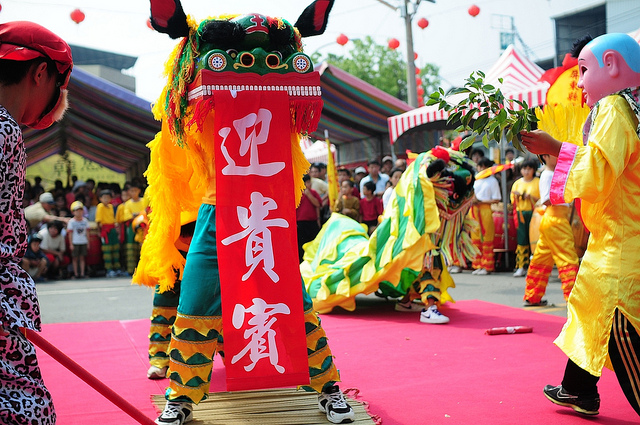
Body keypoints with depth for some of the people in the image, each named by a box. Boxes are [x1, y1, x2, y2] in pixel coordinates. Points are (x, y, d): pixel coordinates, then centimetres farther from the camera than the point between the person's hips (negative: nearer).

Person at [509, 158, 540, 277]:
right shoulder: (517, 183, 13)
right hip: (521, 214, 3)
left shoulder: (538, 182, 2)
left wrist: (531, 197, -14)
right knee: (522, 240, 1)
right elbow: (513, 202, 15)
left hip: (534, 213, -3)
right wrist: (517, 196, -5)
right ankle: (521, 267, 4)